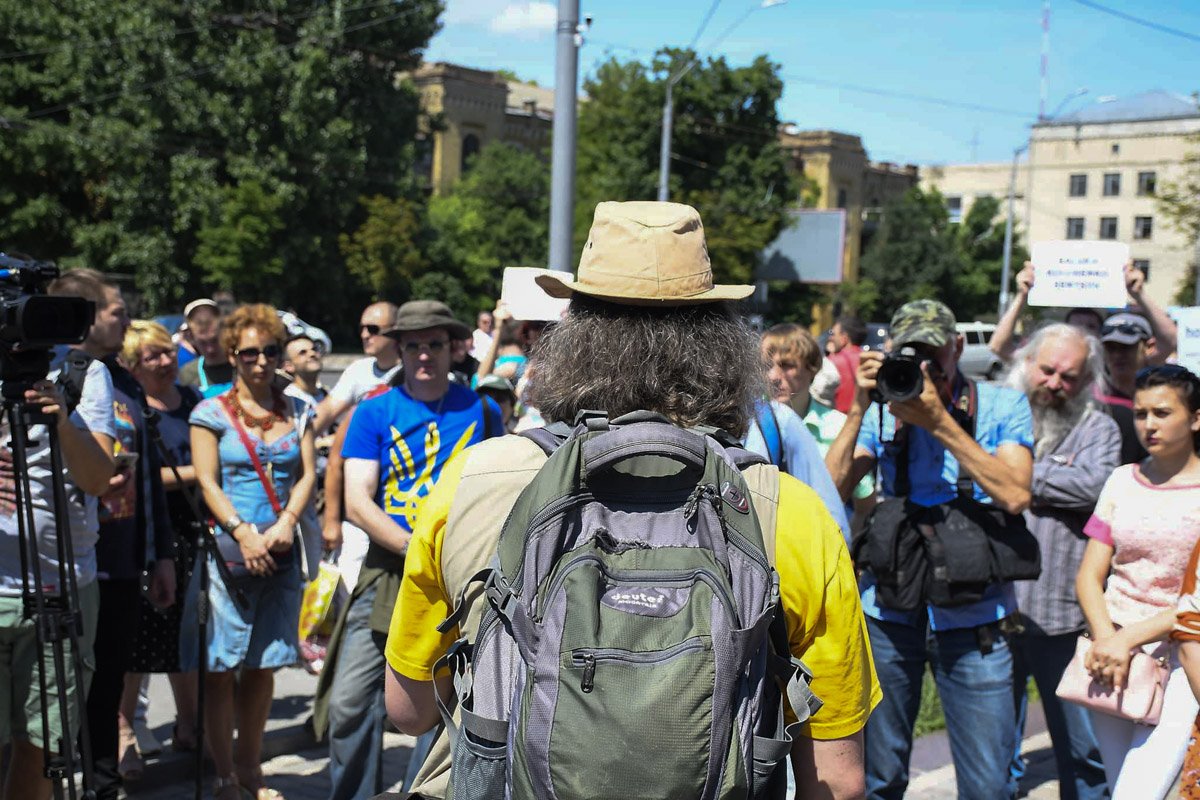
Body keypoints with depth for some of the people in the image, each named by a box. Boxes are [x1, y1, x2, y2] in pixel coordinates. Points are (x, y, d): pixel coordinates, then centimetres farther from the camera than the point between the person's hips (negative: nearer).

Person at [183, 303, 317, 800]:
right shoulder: (212, 412, 2)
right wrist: (244, 534, -16)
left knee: (264, 665, 8)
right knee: (221, 667, -3)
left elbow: (307, 475, 6)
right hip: (227, 548, -3)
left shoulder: (297, 412, 12)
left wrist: (285, 524, -12)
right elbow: (207, 481, -4)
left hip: (281, 551, 3)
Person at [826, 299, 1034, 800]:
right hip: (890, 613, 2)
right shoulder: (885, 411, 6)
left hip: (974, 620, -1)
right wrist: (859, 408, -11)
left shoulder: (1002, 406, 1)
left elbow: (1015, 496, -14)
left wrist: (939, 422, -17)